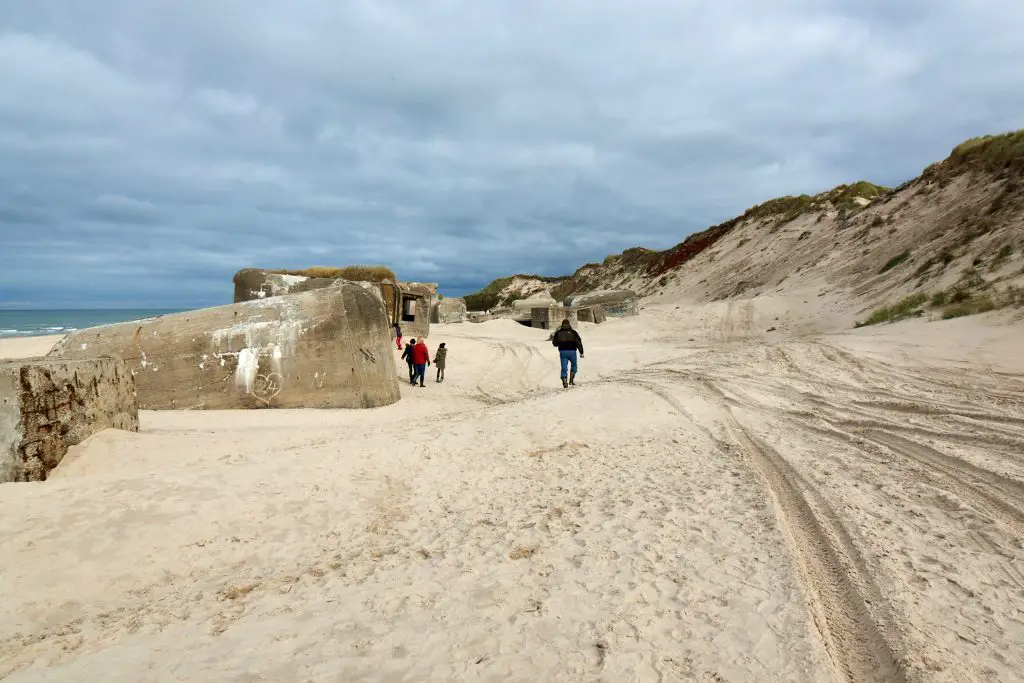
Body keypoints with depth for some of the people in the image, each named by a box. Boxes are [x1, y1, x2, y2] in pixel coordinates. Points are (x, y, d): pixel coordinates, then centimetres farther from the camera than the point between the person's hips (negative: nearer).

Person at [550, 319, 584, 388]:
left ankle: (565, 382, -6)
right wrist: (581, 352, -5)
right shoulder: (573, 332, -3)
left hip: (562, 352, 2)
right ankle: (571, 380, 7)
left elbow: (555, 344, 11)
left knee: (564, 368, 5)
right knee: (574, 365, 20)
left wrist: (553, 338, 30)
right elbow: (579, 342, -7)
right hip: (572, 352, -2)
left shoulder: (558, 333, 4)